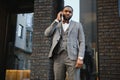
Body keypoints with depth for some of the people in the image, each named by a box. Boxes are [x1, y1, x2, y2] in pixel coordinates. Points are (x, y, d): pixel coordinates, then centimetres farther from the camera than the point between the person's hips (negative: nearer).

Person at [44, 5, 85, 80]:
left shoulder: (77, 25, 14)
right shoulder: (56, 25, 21)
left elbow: (82, 42, 5)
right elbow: (47, 34, 2)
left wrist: (80, 58, -10)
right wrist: (57, 20, 4)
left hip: (72, 57, -2)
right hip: (58, 57, 2)